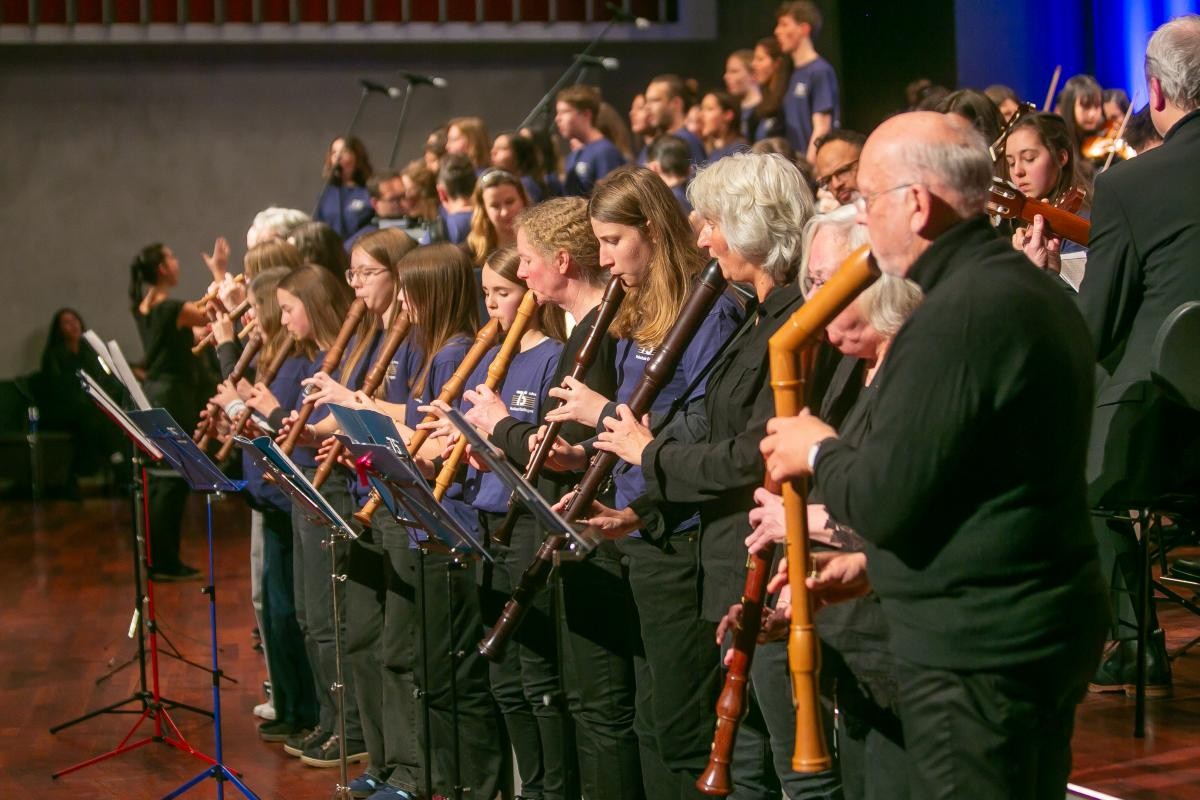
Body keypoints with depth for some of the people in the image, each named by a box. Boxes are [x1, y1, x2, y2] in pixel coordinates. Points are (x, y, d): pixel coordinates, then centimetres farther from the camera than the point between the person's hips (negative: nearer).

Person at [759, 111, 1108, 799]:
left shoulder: (961, 313, -21)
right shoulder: (1028, 287, 11)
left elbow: (885, 500, -22)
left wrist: (818, 450, -3)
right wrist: (877, 561, 15)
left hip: (976, 652, -10)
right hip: (1044, 624, 10)